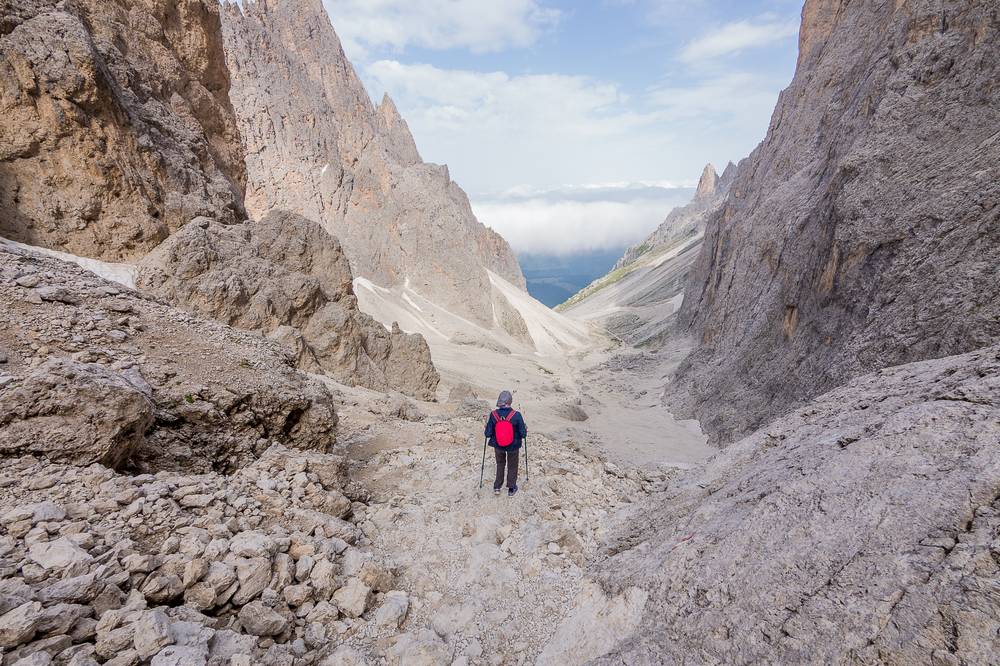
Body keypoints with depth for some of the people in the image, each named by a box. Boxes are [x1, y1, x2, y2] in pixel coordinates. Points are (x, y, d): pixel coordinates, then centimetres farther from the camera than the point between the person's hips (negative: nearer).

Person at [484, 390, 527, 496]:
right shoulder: (516, 415, -25)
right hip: (513, 446, -1)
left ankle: (497, 487, 39)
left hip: (498, 445, 2)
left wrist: (487, 427, 8)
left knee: (500, 465, 29)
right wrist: (526, 429, 5)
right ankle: (511, 489, 38)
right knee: (512, 467, 24)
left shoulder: (493, 415, -21)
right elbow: (523, 434, -18)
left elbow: (488, 434, -14)